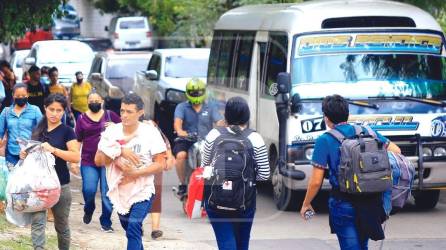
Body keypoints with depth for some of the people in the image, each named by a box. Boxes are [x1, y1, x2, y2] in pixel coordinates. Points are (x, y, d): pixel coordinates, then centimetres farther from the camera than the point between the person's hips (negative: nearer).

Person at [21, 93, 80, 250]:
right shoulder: (38, 130, 9)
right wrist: (25, 154, -1)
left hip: (60, 184, -3)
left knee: (61, 225, 12)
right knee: (37, 222, -14)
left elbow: (76, 157, -16)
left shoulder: (67, 131, -5)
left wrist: (53, 150, -26)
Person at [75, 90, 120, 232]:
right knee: (89, 190, -11)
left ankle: (106, 222, 12)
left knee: (107, 193, -2)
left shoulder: (110, 115, 5)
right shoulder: (82, 118, 8)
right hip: (88, 162, 0)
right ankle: (89, 210, 22)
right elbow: (78, 141, 10)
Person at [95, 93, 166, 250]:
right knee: (130, 230, 20)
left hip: (142, 191, -4)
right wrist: (119, 151, -21)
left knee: (133, 230, -19)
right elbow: (98, 160, -6)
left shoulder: (150, 132, -11)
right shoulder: (111, 131, -4)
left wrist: (135, 173, -22)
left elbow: (160, 164, -11)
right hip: (119, 192, 4)